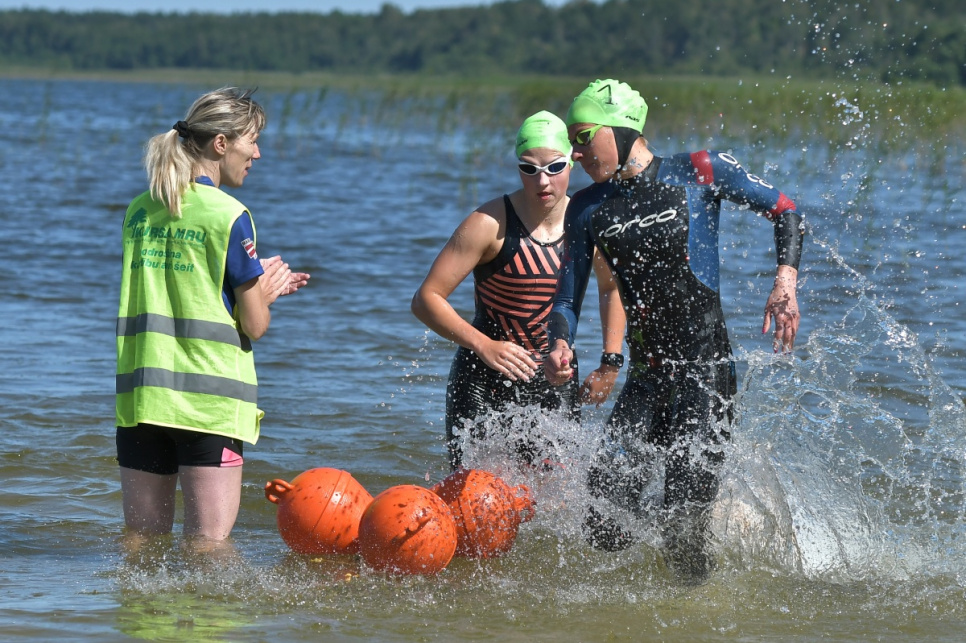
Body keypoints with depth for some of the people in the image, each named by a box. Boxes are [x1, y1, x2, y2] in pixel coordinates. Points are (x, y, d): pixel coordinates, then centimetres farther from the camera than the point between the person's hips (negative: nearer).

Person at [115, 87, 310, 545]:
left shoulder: (139, 211, 11)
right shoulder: (229, 216, -7)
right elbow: (254, 326, -5)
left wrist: (256, 285, 21)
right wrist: (264, 291, 17)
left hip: (139, 395, 5)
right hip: (208, 398, -5)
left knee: (141, 539, 10)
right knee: (208, 543, -2)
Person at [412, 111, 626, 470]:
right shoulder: (491, 225, -15)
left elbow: (612, 288, 18)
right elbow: (426, 299, -15)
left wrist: (610, 363, 7)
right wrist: (484, 346, -28)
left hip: (555, 381, 4)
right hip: (484, 381, -4)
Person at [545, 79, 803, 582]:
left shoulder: (699, 173, -1)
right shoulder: (587, 210, 9)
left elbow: (784, 210, 8)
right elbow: (568, 299, 11)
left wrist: (785, 282, -8)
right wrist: (561, 344, -11)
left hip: (706, 374, -4)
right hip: (646, 379, 4)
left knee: (683, 533, -16)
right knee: (603, 526, -9)